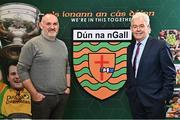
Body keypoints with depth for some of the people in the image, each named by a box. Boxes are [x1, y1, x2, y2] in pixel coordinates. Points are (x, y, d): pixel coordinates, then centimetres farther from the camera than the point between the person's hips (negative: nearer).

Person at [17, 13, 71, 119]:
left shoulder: (62, 44, 12)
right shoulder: (32, 44, -7)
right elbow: (22, 70, -9)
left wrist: (68, 87, 10)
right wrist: (34, 94, -11)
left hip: (62, 96, 6)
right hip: (42, 97, -5)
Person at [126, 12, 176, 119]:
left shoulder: (160, 45, -8)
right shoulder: (130, 48, 11)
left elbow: (170, 74, -9)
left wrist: (165, 97, -11)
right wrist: (129, 90, 8)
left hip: (154, 99, -5)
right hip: (135, 100, 6)